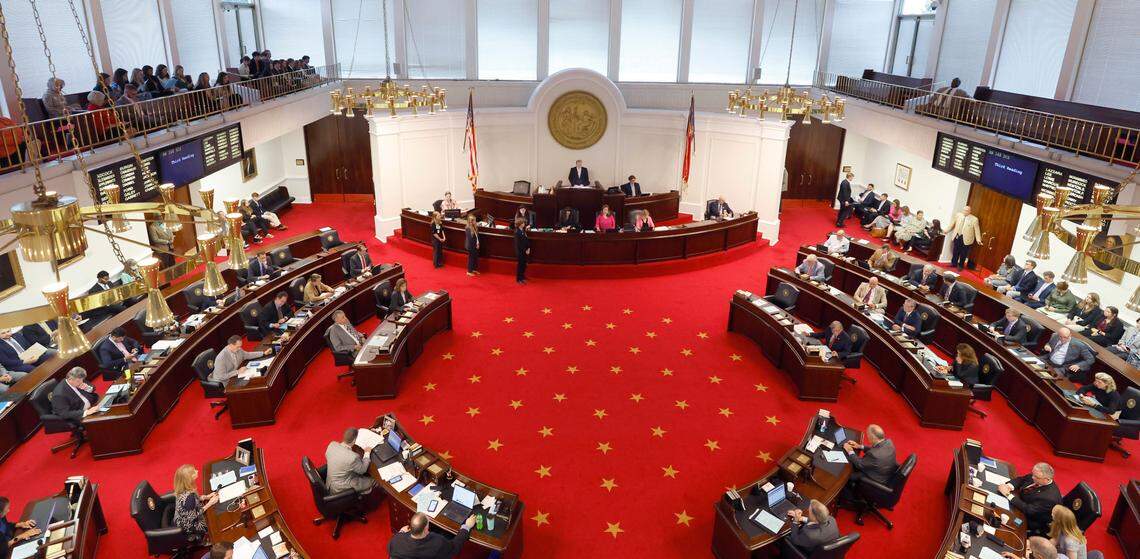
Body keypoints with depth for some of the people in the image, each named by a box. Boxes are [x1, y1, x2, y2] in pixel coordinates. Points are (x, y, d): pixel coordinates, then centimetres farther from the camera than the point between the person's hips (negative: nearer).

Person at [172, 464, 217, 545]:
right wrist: (210, 503, -21)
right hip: (187, 529, -7)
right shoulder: (188, 496, -37)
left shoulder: (183, 490, -11)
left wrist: (206, 497, -4)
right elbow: (194, 516, -26)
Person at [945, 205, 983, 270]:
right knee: (956, 251, 14)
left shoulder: (974, 219, -9)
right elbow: (952, 224, 13)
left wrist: (978, 239, -13)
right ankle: (954, 263, 30)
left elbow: (977, 229, -8)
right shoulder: (958, 215, 1)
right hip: (957, 236, 3)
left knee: (963, 253, 7)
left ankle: (960, 266, 21)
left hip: (966, 238, -3)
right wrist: (947, 230, 16)